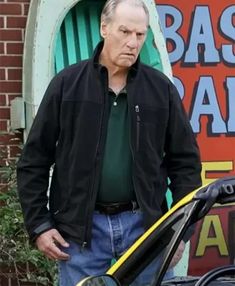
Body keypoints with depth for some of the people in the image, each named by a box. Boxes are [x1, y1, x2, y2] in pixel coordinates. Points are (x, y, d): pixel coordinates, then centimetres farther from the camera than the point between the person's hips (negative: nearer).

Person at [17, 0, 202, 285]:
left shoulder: (162, 88, 5)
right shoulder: (67, 84, 1)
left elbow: (185, 160, 9)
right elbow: (34, 160, 3)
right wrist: (38, 225, -1)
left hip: (144, 223, 1)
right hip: (80, 226, -1)